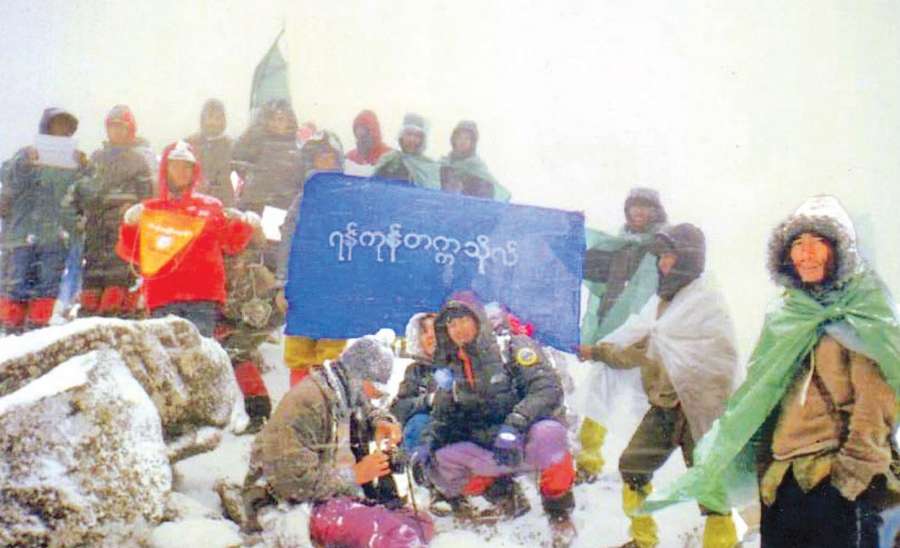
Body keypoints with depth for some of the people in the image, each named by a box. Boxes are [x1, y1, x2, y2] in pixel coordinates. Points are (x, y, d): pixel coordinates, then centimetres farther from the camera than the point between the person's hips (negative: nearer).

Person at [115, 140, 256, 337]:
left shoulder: (210, 206, 15)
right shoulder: (149, 210, 15)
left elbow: (232, 243, 13)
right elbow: (130, 253, 13)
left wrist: (244, 224, -6)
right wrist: (130, 225, -3)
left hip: (203, 295, -1)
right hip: (163, 297, 1)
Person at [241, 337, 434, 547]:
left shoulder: (346, 395, 6)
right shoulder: (306, 403, -20)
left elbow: (369, 411, 29)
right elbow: (293, 481, -26)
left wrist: (382, 423, 3)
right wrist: (355, 474, -17)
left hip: (342, 496, 10)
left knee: (422, 523, -2)